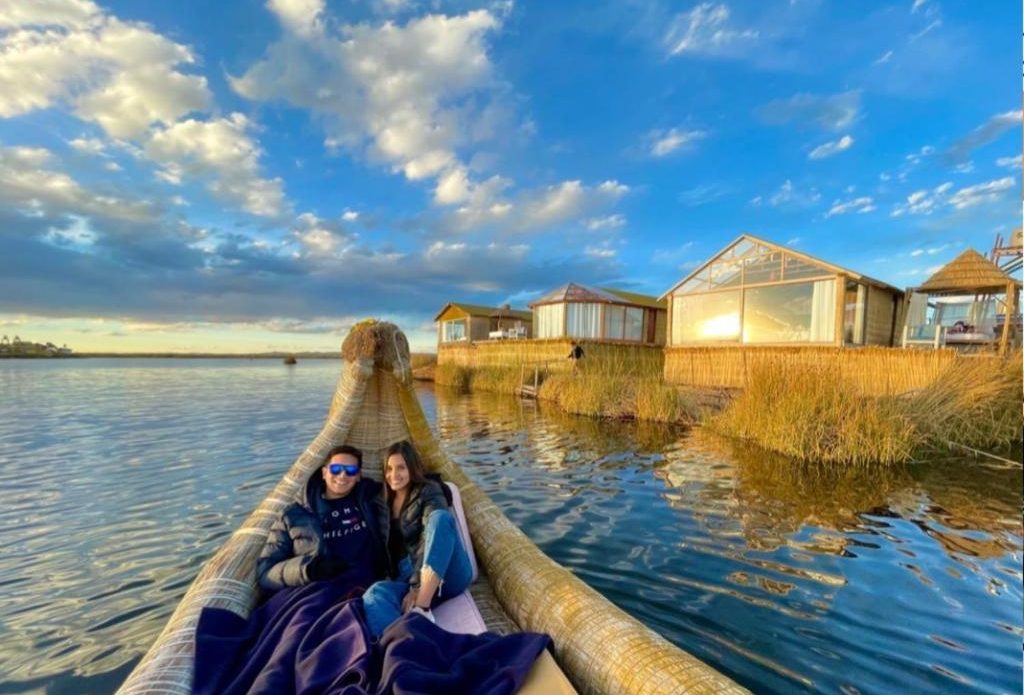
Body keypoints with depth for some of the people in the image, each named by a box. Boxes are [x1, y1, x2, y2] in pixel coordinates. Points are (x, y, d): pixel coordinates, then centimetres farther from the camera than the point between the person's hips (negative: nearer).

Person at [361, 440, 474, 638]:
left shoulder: (428, 491, 2)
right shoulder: (384, 501, 17)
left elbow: (429, 538, -13)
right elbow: (384, 549, 12)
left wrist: (417, 587, -23)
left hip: (448, 576, -3)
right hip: (407, 578, 4)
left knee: (440, 517, -33)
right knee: (375, 595, -31)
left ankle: (421, 610, -40)